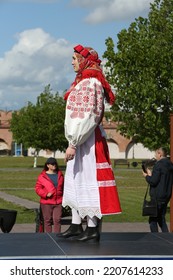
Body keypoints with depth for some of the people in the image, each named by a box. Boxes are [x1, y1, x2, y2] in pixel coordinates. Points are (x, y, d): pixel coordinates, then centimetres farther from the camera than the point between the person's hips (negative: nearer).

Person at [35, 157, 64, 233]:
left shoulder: (60, 175, 12)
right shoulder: (42, 176, 0)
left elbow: (63, 187, 20)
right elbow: (37, 188, -2)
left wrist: (63, 197, 11)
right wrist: (46, 194, -15)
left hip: (58, 202, 2)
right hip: (46, 202, -2)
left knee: (57, 220, -3)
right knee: (48, 220, 4)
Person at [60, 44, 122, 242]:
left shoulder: (90, 83, -14)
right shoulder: (83, 82, 17)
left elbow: (88, 116, -21)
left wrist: (73, 143, -23)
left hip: (87, 139, -10)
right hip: (81, 139, 10)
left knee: (88, 181, -7)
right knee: (75, 181, 12)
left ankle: (93, 229, -3)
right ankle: (76, 226, 16)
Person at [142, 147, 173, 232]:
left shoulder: (158, 165, -16)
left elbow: (153, 181, -19)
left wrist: (147, 176, 0)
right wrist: (151, 174, 16)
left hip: (157, 197, -8)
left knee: (153, 220, 0)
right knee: (161, 219, 18)